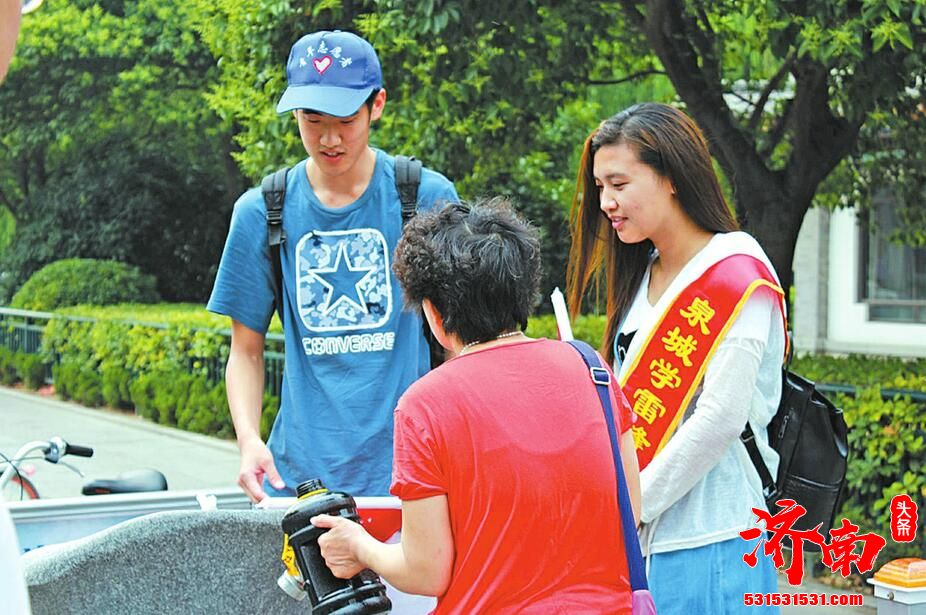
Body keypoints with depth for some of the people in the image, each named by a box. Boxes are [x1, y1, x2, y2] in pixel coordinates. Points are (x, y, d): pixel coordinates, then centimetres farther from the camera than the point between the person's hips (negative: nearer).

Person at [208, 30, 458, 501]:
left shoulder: (428, 198, 0)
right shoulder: (260, 214, 4)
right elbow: (246, 352, 10)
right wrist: (248, 440, -7)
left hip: (406, 471, -1)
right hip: (297, 473, 1)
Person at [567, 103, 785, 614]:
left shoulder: (736, 272, -10)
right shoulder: (641, 275, 15)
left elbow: (720, 418, -17)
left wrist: (631, 504, -14)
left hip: (708, 543, -7)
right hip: (639, 539, 7)